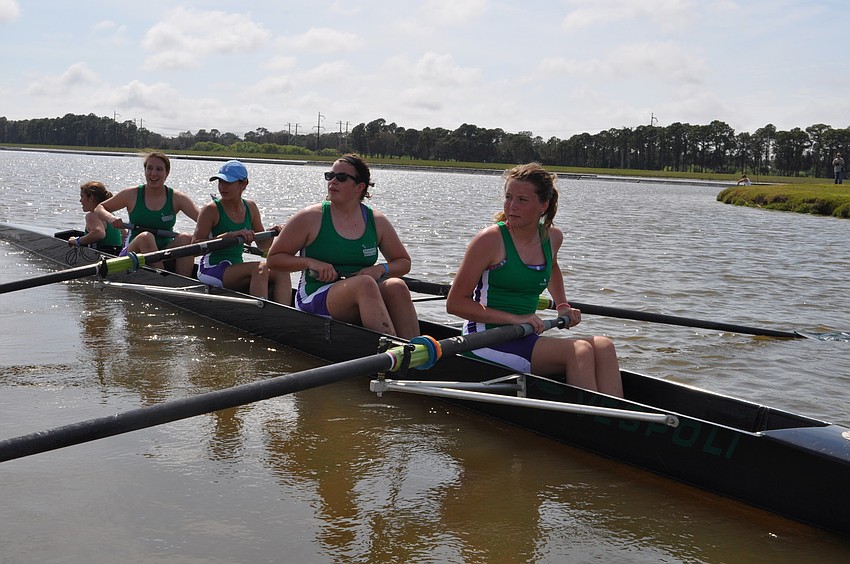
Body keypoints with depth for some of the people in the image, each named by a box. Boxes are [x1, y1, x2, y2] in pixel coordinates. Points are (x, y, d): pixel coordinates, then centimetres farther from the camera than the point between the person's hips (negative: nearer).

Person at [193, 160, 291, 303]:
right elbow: (195, 245, -16)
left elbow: (262, 246, 17)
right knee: (260, 267, -30)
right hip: (212, 269, -6)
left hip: (236, 268, 6)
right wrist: (230, 235, -25)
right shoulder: (211, 210, -6)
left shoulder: (251, 207, 10)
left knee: (281, 272, -18)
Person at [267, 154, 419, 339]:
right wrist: (310, 262, -13)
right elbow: (274, 258, 4)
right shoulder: (310, 218, 0)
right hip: (315, 299, -4)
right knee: (365, 284, -33)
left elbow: (403, 262, 18)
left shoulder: (377, 221, 9)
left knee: (396, 286, -27)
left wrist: (381, 269, -3)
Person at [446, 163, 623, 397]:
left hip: (525, 339, 6)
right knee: (579, 351, -25)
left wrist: (562, 306, 20)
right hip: (487, 342, -6)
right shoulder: (490, 239, -10)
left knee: (603, 346, -17)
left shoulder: (552, 237, 8)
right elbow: (455, 303, -11)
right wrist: (515, 319, -18)